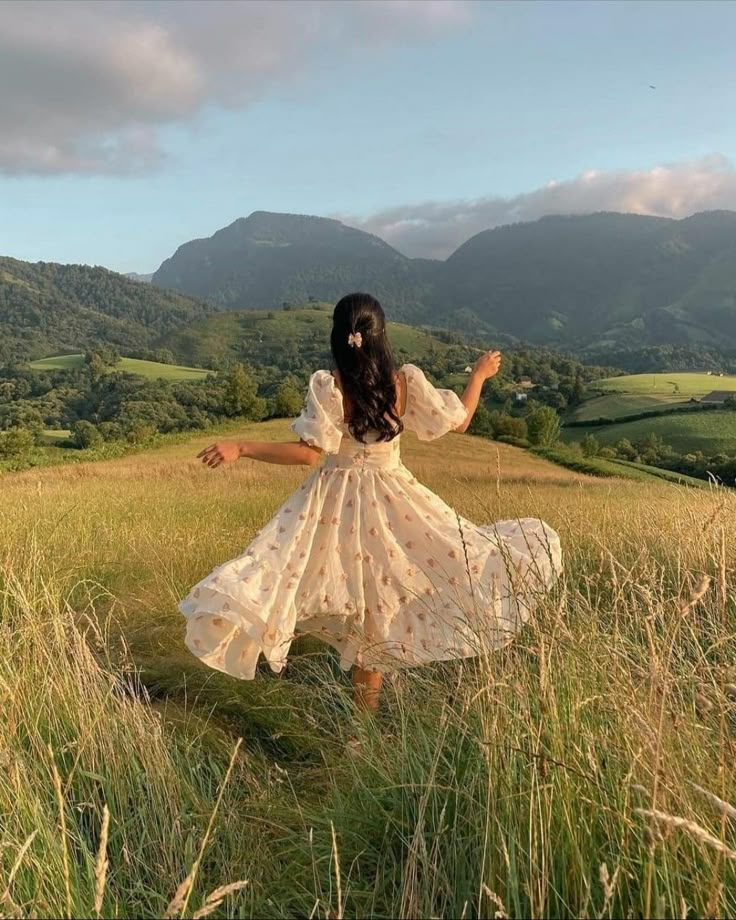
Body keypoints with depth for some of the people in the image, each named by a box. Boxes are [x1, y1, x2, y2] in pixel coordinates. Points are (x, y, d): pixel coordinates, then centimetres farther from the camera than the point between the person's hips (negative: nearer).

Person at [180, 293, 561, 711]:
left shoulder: (327, 385, -14)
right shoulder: (407, 381, -9)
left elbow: (308, 453, -17)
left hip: (337, 501, -2)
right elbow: (459, 422, 1)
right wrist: (480, 374, 16)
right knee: (379, 604, 14)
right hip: (394, 501, 2)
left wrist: (240, 447, -11)